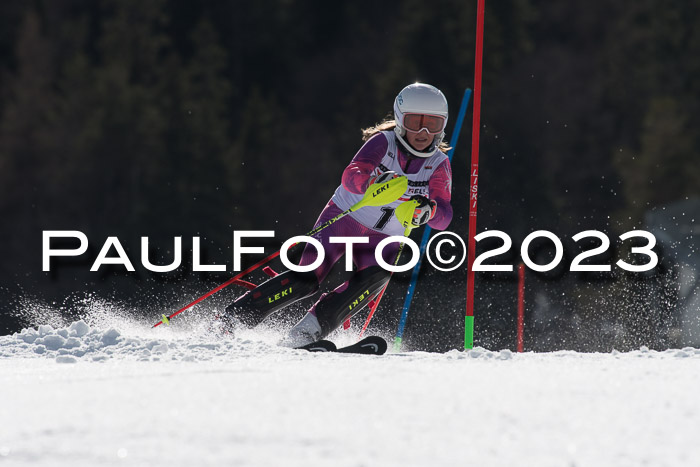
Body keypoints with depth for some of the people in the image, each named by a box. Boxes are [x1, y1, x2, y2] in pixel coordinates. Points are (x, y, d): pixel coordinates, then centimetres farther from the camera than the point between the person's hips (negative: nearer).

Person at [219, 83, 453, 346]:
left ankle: (309, 332, -31)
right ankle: (232, 320, -13)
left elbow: (444, 218, -19)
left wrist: (428, 210, -43)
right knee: (306, 279, -19)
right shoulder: (384, 142, -12)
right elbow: (351, 176, -28)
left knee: (375, 278, -28)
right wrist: (373, 183, -51)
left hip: (382, 242, 3)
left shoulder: (439, 165, -5)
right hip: (344, 219, -3)